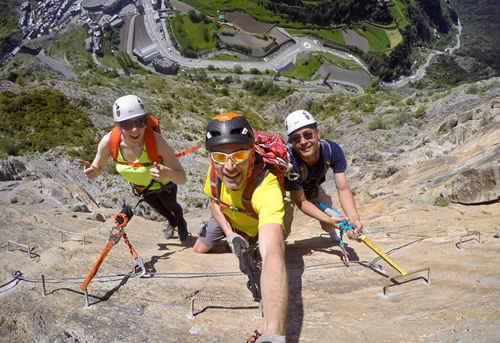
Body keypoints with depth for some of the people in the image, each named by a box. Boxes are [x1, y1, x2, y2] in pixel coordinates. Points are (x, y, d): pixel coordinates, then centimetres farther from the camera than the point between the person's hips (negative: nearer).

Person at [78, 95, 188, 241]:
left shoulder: (156, 141, -44)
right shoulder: (109, 142, -36)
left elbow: (182, 178, -41)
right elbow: (98, 168, -15)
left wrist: (166, 173, -62)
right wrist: (92, 170, -39)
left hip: (163, 184, -3)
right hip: (139, 185, 3)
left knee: (171, 205, 29)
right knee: (158, 207, 33)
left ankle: (181, 223, 66)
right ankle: (171, 222, 68)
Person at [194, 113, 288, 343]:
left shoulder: (266, 189, -54)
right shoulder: (216, 170, -34)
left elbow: (273, 256, -69)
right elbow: (214, 202, -8)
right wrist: (230, 235, -25)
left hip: (259, 222, -4)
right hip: (227, 217, 4)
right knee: (198, 251, 12)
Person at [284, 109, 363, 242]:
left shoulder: (332, 150, -32)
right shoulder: (290, 162, -41)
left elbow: (343, 190, -31)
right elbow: (301, 202, -31)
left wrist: (354, 219, -49)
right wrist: (328, 220, -44)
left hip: (313, 187, 3)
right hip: (289, 190, -3)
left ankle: (333, 231, 35)